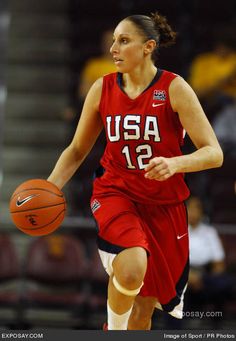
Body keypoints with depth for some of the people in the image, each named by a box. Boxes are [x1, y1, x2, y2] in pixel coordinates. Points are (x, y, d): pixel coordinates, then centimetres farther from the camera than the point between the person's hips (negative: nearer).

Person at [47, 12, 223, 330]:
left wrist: (175, 163, -36)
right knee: (132, 267, -32)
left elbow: (214, 153, -16)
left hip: (164, 205, 0)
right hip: (116, 192, 0)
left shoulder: (174, 88, -11)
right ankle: (114, 329, -4)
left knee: (144, 309, 7)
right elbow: (77, 150, 8)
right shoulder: (102, 89, -2)